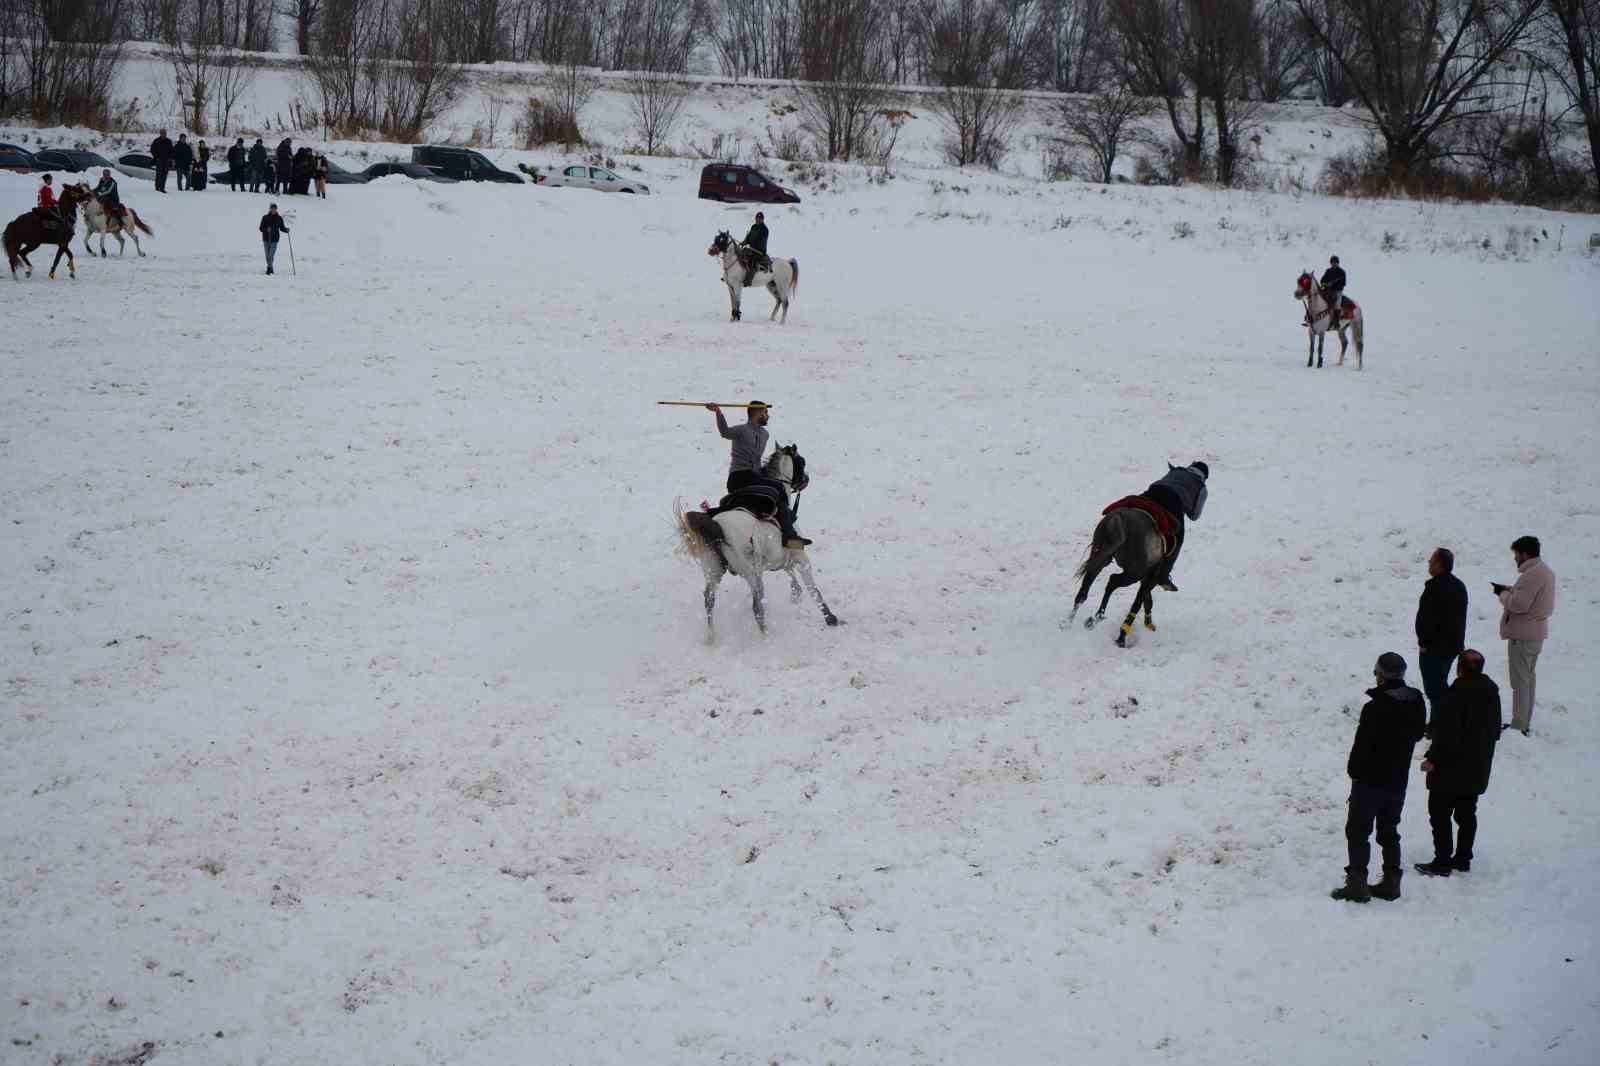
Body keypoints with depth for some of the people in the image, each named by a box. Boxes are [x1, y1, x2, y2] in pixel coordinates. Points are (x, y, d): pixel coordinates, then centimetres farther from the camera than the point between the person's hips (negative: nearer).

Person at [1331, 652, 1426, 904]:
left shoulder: (1375, 708, -22)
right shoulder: (1416, 704, 0)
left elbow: (1363, 744, -17)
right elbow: (1417, 734, 14)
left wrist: (1355, 770, -4)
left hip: (1371, 779, -6)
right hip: (1399, 779, 7)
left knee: (1358, 831, 2)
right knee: (1389, 832, 17)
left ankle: (1357, 883, -2)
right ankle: (1391, 882, 17)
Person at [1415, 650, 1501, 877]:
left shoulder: (1456, 695, -24)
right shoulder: (1491, 692, 2)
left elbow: (1447, 735, -24)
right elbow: (1495, 730, 12)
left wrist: (1432, 758, -13)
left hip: (1451, 767, -8)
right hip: (1478, 770, 8)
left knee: (1440, 814, 2)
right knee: (1467, 813, 18)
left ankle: (1442, 862, 2)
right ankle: (1463, 858, 24)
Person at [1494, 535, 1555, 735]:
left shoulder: (1531, 575, -23)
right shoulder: (1545, 571, 11)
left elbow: (1518, 604, -25)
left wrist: (1503, 593, -8)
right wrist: (1510, 590, 6)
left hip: (1523, 635, -10)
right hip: (1537, 634, 10)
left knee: (1520, 681, -4)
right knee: (1528, 677, 18)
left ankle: (1519, 725, -1)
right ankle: (1526, 723, 26)